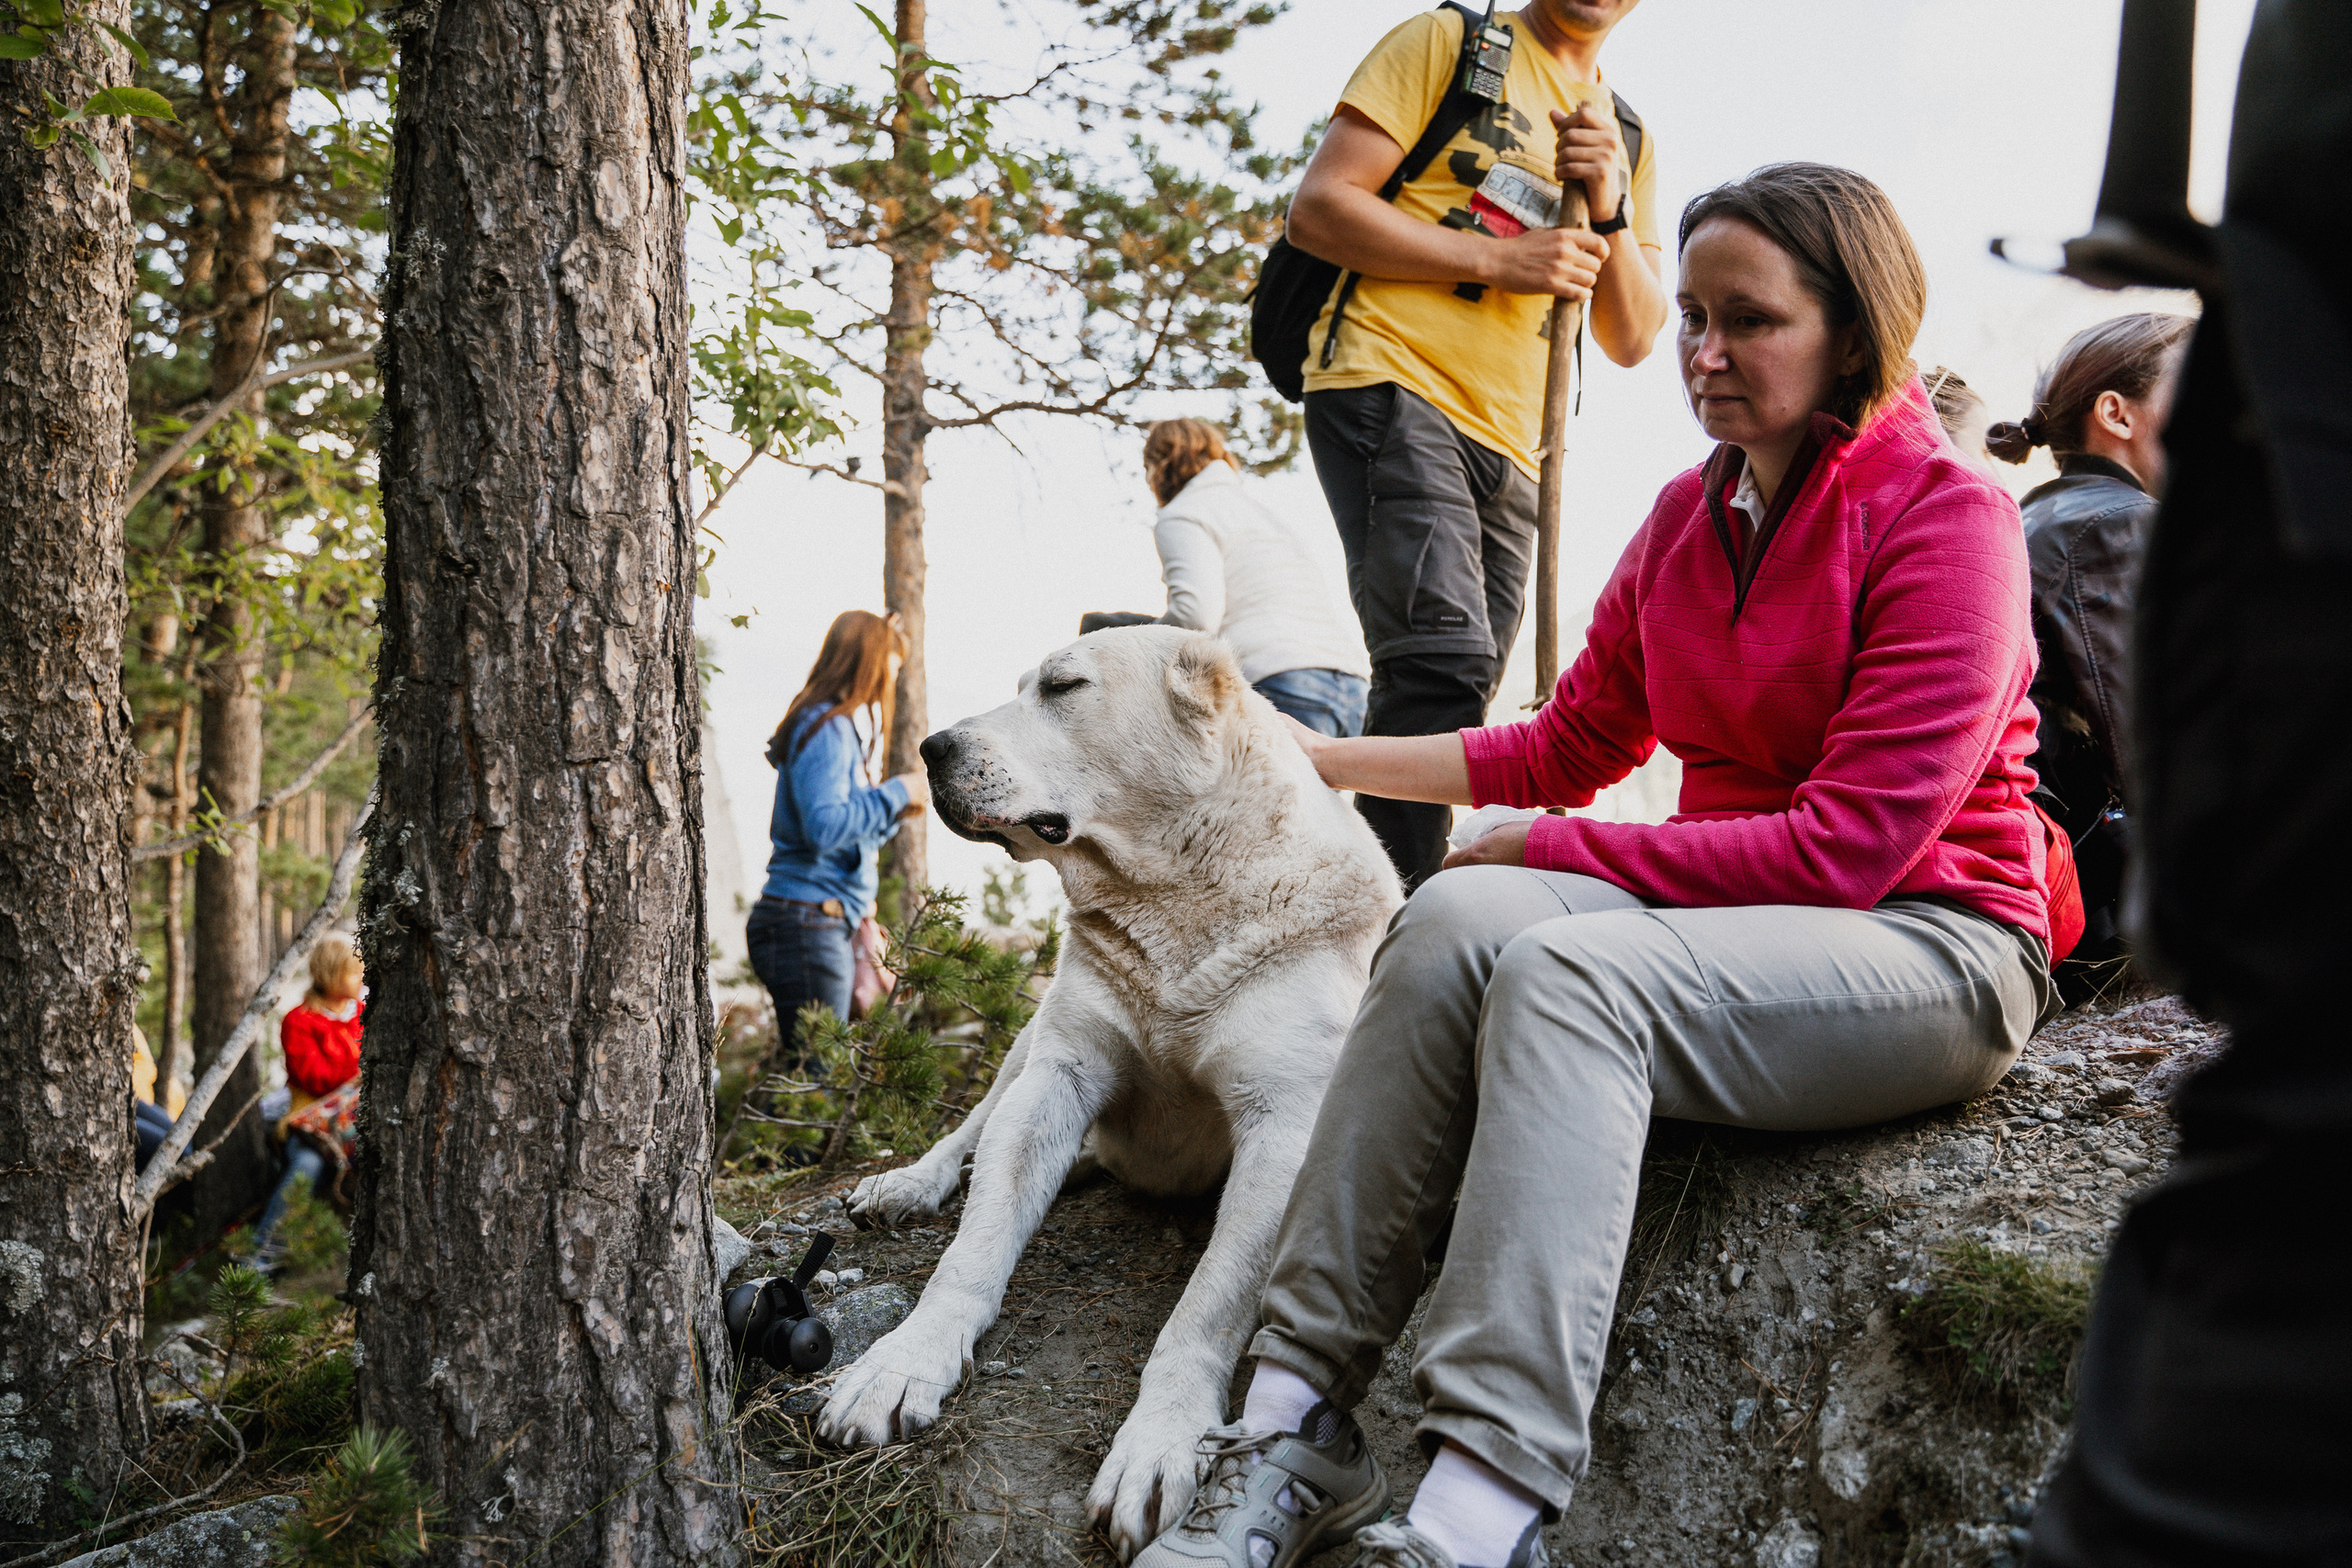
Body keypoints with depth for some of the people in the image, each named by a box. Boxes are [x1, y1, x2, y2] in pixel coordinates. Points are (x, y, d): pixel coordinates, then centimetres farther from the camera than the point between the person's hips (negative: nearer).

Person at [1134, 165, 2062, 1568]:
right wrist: (1326, 757, 14)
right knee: (1460, 915, -24)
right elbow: (1571, 744, 20)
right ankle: (1293, 1422, -28)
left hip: (1934, 947, -6)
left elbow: (1849, 845, -17)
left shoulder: (1947, 514, -9)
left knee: (1565, 966, -33)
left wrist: (1543, 851, -16)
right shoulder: (1690, 514, 13)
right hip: (1740, 916, 6)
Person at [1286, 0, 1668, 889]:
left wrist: (1611, 213, 0)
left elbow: (1631, 340, 18)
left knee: (1452, 711, 3)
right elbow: (1318, 210, -4)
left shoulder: (1632, 141, 22)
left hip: (1509, 450, 7)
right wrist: (1498, 257, -9)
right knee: (1441, 664, -24)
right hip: (1391, 386, -7)